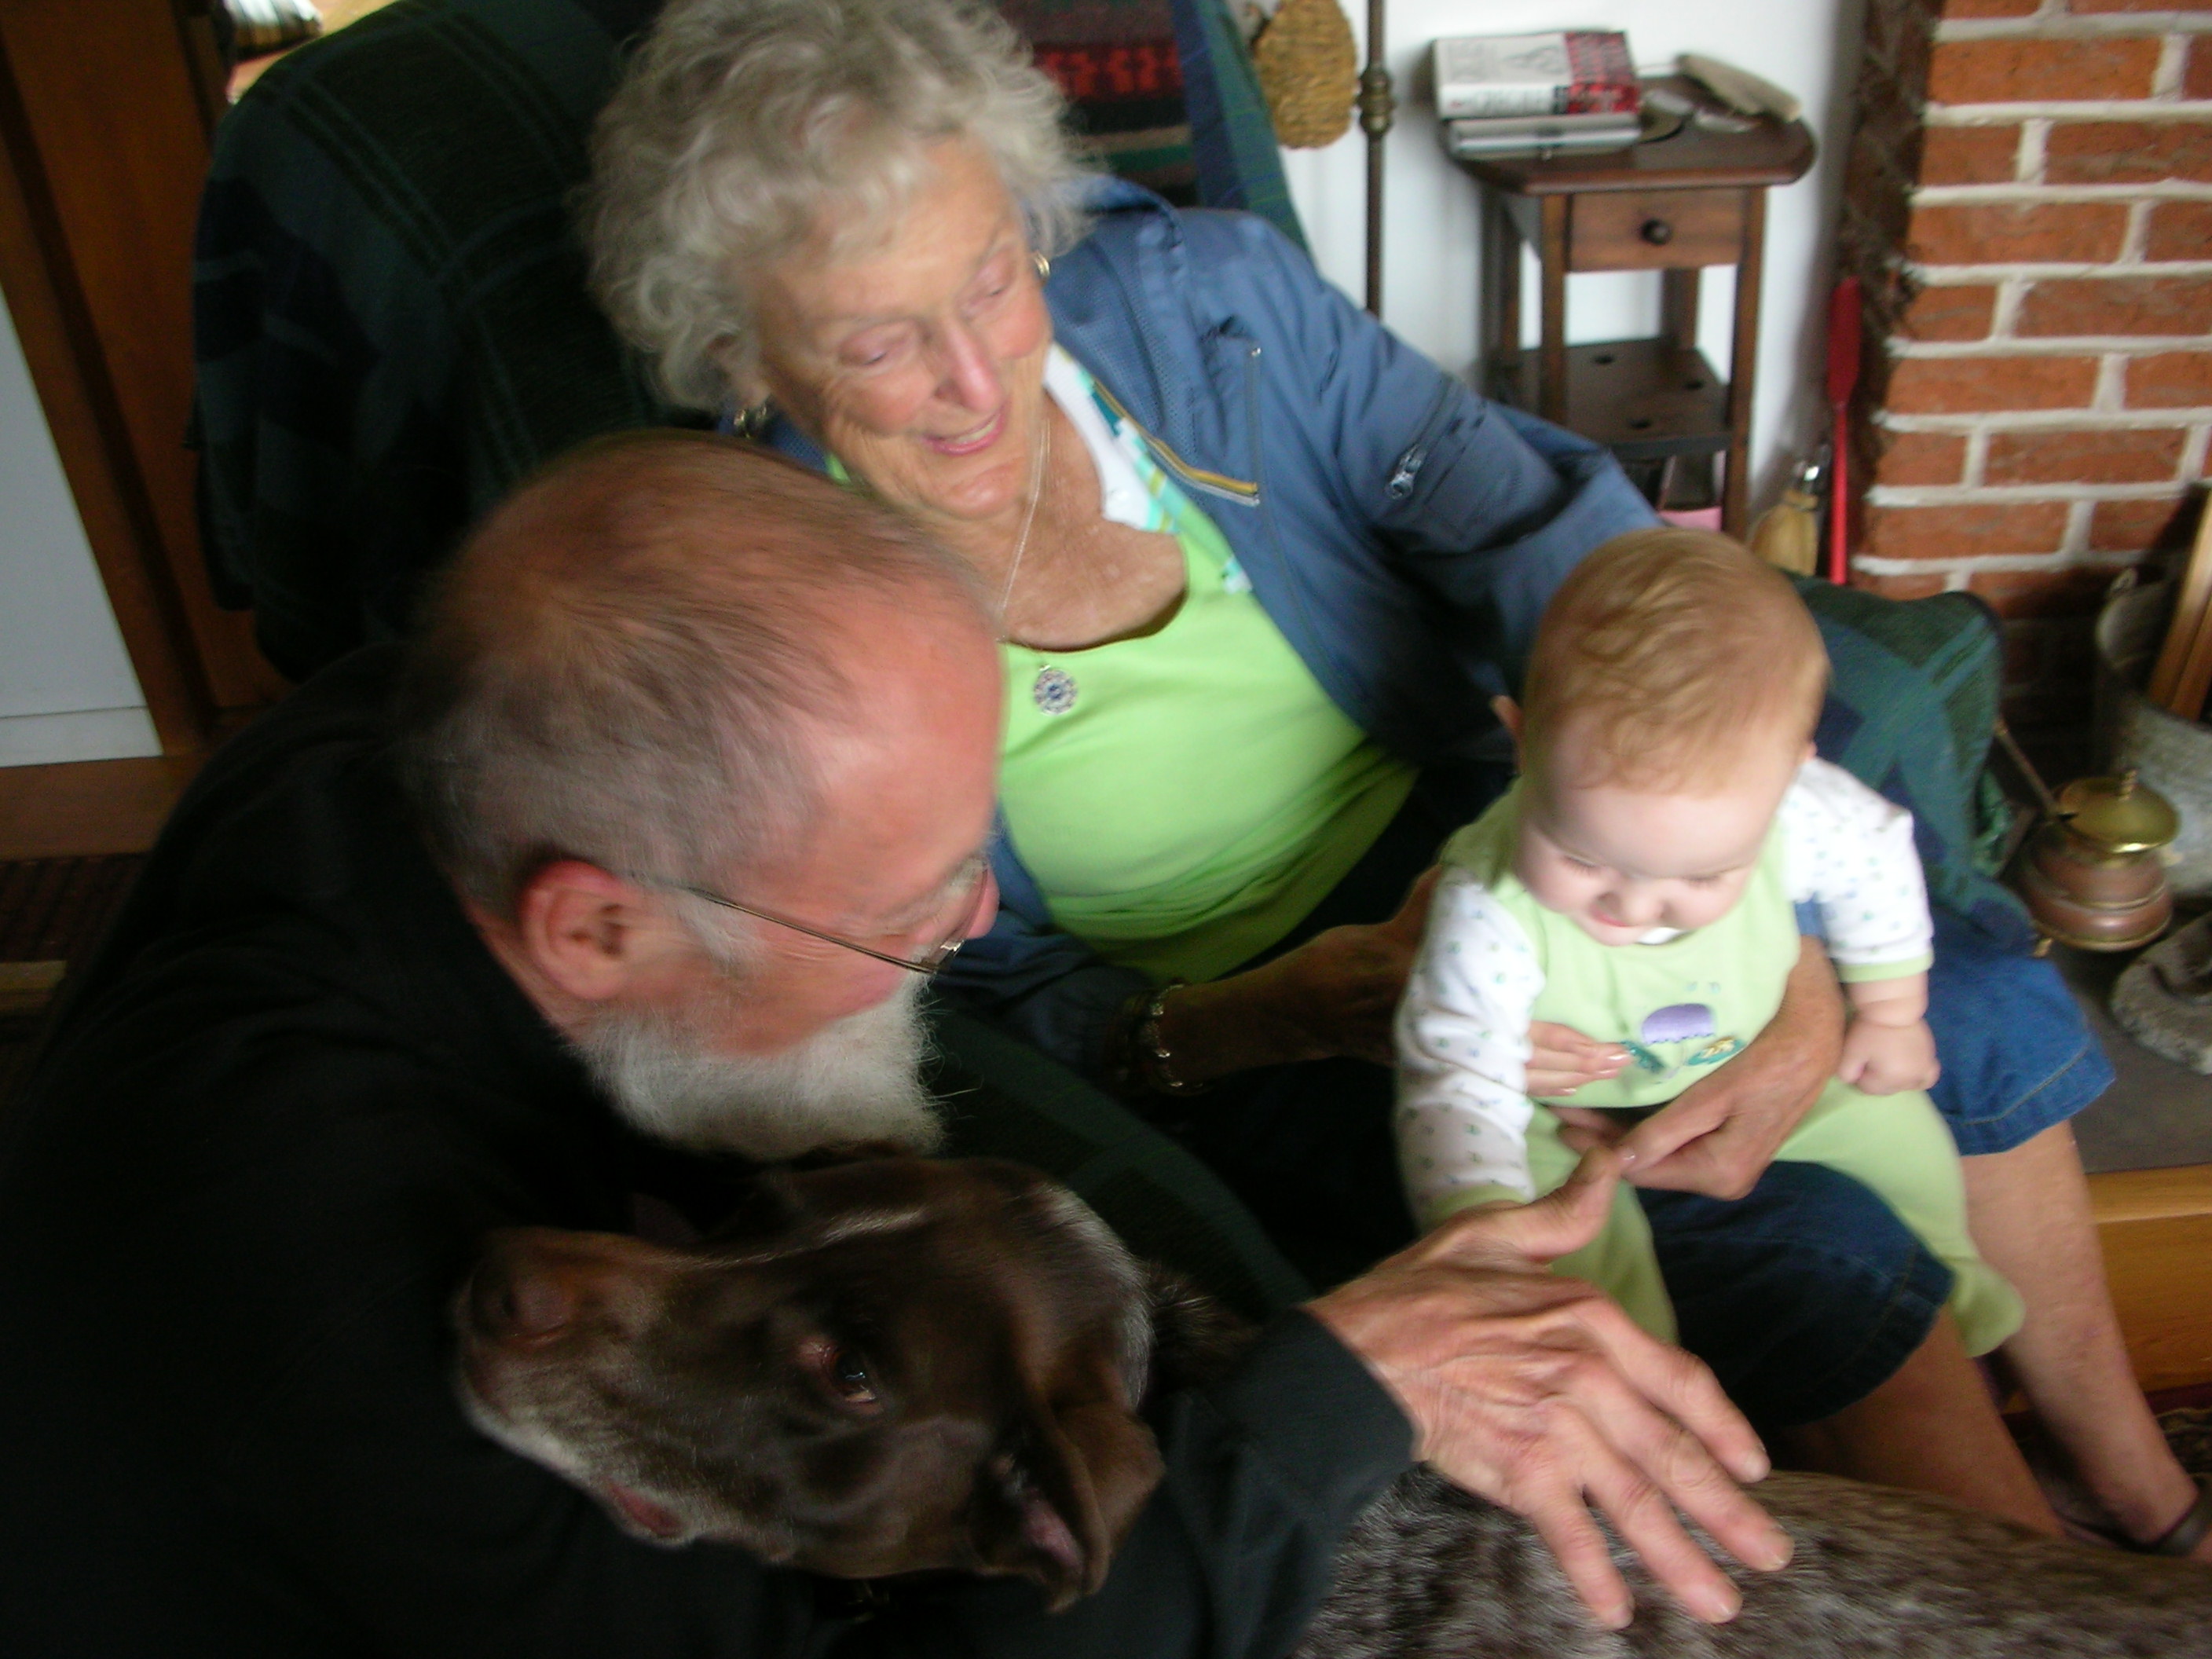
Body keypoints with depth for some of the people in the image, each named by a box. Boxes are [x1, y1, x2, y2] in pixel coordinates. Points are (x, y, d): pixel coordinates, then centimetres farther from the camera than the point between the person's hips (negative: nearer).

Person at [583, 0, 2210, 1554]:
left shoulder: (1204, 291, -14)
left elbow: (1551, 539, -16)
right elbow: (980, 1009, -14)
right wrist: (1300, 1013, -32)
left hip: (1470, 828, 5)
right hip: (1221, 1029, -4)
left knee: (1989, 1010, 5)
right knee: (1816, 1258, -19)